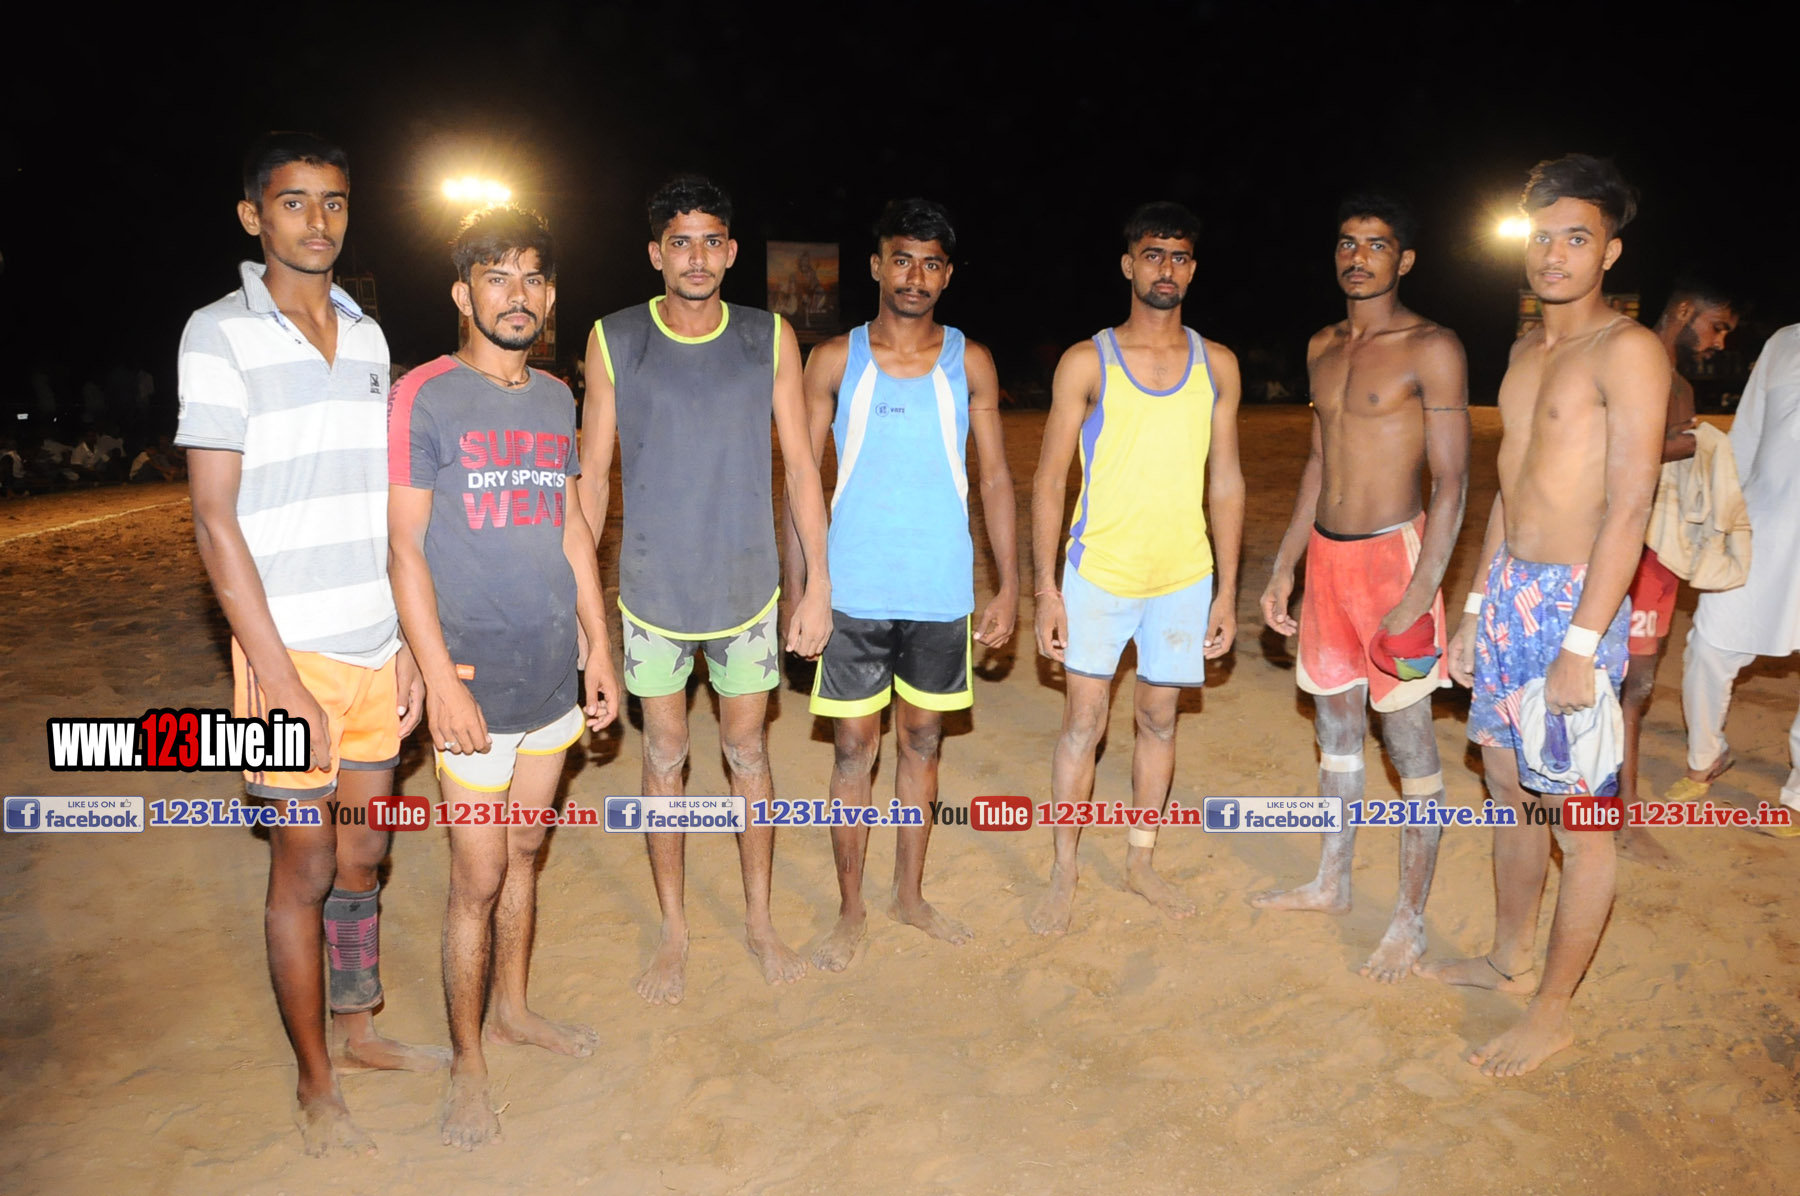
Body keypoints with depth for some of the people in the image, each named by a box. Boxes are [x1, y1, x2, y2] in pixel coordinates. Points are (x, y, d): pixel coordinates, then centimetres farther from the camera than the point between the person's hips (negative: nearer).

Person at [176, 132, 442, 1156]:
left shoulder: (367, 335, 10)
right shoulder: (221, 334, -7)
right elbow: (216, 518, -11)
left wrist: (409, 640, 8)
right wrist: (276, 677, -15)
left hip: (379, 648, 5)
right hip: (293, 652, -5)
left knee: (363, 852, 16)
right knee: (305, 868, 5)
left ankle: (358, 1028, 35)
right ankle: (316, 1083, 22)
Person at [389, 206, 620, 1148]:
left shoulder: (556, 400, 10)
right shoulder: (424, 397, -7)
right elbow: (405, 547, -9)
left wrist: (599, 648, 11)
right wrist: (440, 678, -15)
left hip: (554, 672, 5)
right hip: (475, 680, -5)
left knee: (525, 851, 18)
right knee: (479, 878, 2)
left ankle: (512, 1006, 37)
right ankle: (466, 1061, 20)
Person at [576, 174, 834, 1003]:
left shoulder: (770, 339, -1)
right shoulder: (614, 341, -3)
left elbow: (800, 465, 1)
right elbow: (591, 475, 0)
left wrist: (818, 583, -2)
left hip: (748, 588, 1)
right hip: (651, 591, 0)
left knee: (747, 754, 12)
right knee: (665, 758, 10)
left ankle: (760, 920, 29)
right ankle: (674, 933, 27)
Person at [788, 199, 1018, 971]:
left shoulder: (970, 364, 2)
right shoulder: (835, 361, -1)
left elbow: (995, 479, 6)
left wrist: (1010, 585, 1)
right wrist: (796, 591, -4)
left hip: (942, 593, 2)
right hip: (854, 591, -1)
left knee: (922, 741, 13)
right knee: (854, 749, 6)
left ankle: (909, 896, 30)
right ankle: (850, 912, 22)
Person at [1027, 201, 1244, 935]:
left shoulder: (1216, 366, 5)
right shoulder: (1087, 363, -3)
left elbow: (1225, 482, 8)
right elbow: (1049, 480, -3)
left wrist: (1227, 590, 4)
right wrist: (1046, 589, -9)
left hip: (1185, 577, 3)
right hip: (1099, 573, -3)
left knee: (1159, 719, 12)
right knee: (1083, 723, 1)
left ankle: (1140, 860, 29)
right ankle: (1064, 875, 16)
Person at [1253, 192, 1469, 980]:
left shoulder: (1431, 349, -9)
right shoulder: (1323, 348, 12)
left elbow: (1452, 480, -12)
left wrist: (1419, 595, -20)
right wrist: (1284, 567, 15)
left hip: (1392, 556, -7)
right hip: (1326, 555, 7)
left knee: (1409, 744, 2)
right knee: (1334, 727, 16)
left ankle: (1410, 921, 14)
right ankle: (1331, 884, 31)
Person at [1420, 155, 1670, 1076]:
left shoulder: (1627, 351, -11)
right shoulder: (1525, 351, 14)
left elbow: (1630, 504, -17)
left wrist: (1582, 645, -21)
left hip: (1575, 602, -8)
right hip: (1508, 594, 8)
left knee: (1579, 821, 2)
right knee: (1509, 789, 18)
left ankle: (1552, 1014, 15)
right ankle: (1507, 959, 35)